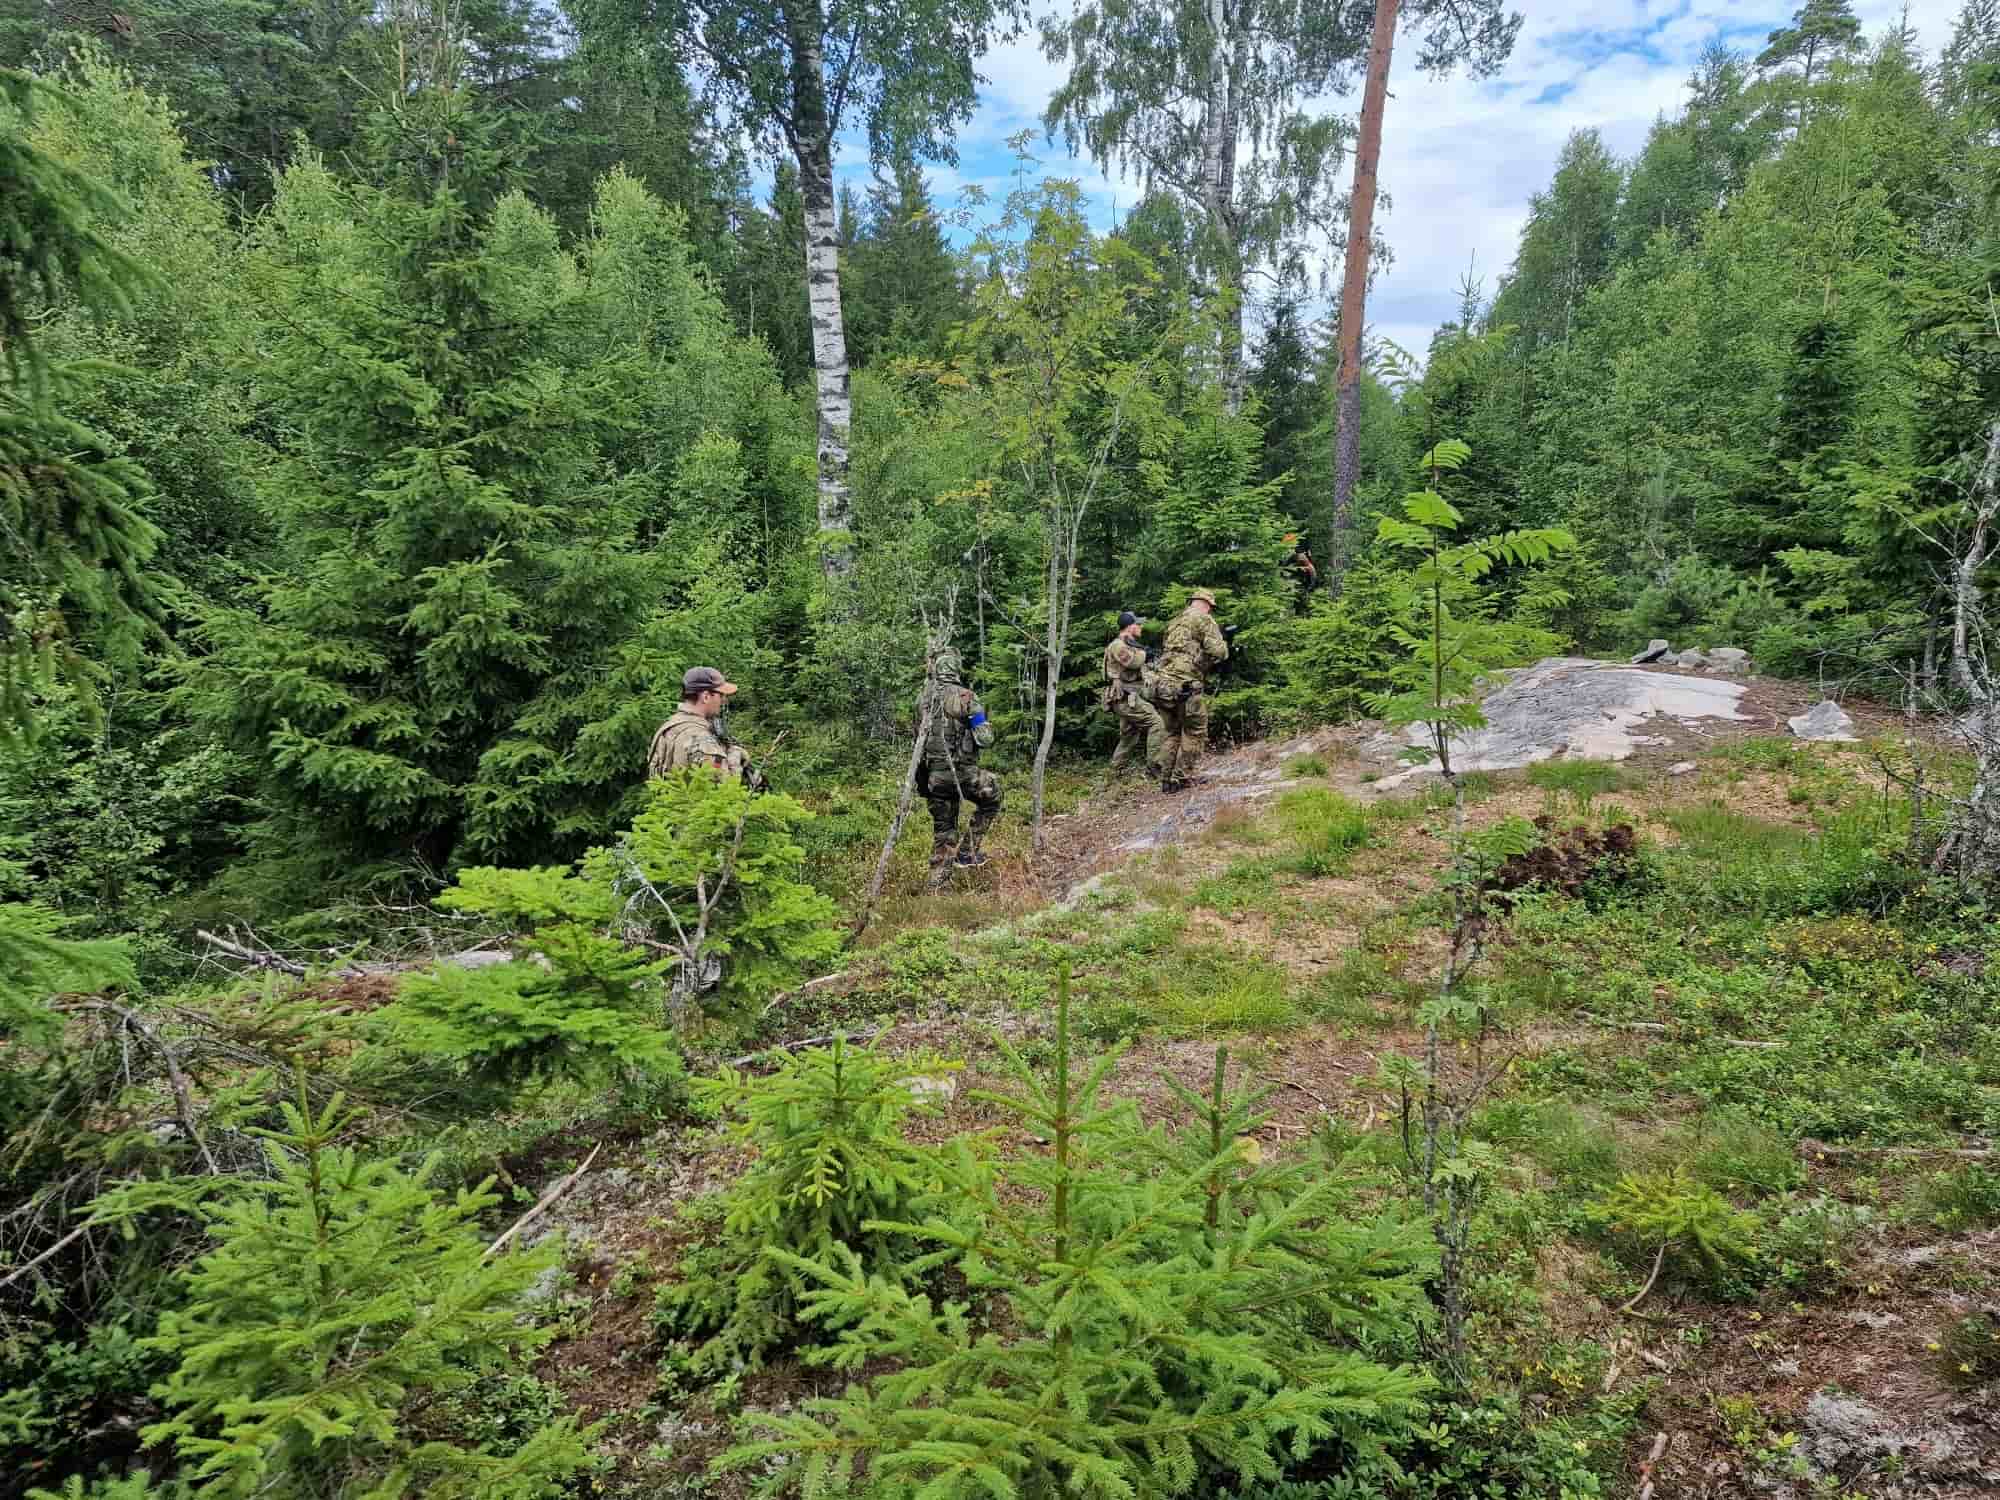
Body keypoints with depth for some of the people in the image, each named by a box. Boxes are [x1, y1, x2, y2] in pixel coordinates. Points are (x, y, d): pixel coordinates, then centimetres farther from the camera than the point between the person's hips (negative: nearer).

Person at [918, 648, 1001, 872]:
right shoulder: (966, 696, -8)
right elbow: (985, 739, -11)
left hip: (932, 775, 5)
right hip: (961, 771, -5)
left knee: (942, 827, 17)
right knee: (991, 799, 20)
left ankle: (937, 876, 18)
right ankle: (966, 852, 14)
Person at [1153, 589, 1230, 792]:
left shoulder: (1175, 622, 21)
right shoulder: (1204, 619, -2)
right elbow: (1218, 653, -11)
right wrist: (1223, 643, 11)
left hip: (1163, 684, 7)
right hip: (1186, 687, -7)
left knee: (1170, 734, 15)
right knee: (1194, 734, 4)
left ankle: (1166, 781, 15)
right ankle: (1180, 780, 0)